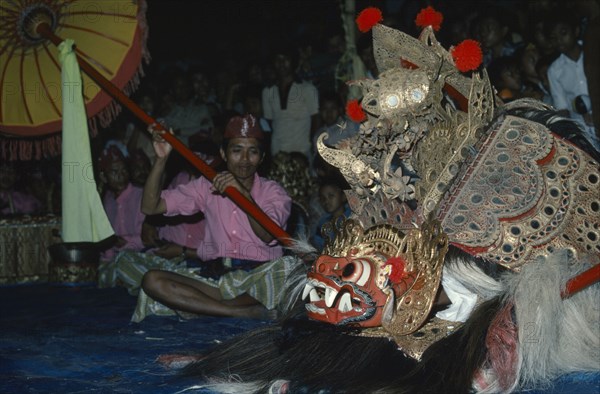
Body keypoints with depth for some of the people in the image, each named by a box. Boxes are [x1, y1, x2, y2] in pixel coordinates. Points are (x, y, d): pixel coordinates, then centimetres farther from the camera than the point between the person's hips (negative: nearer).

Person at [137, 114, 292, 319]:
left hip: (259, 278, -3)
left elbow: (268, 235, -13)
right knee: (152, 280, -23)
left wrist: (243, 193, -26)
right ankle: (244, 312, -31)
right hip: (215, 279, 3)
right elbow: (150, 207, 6)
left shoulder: (273, 192, 8)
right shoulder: (207, 187, 14)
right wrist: (161, 159, -6)